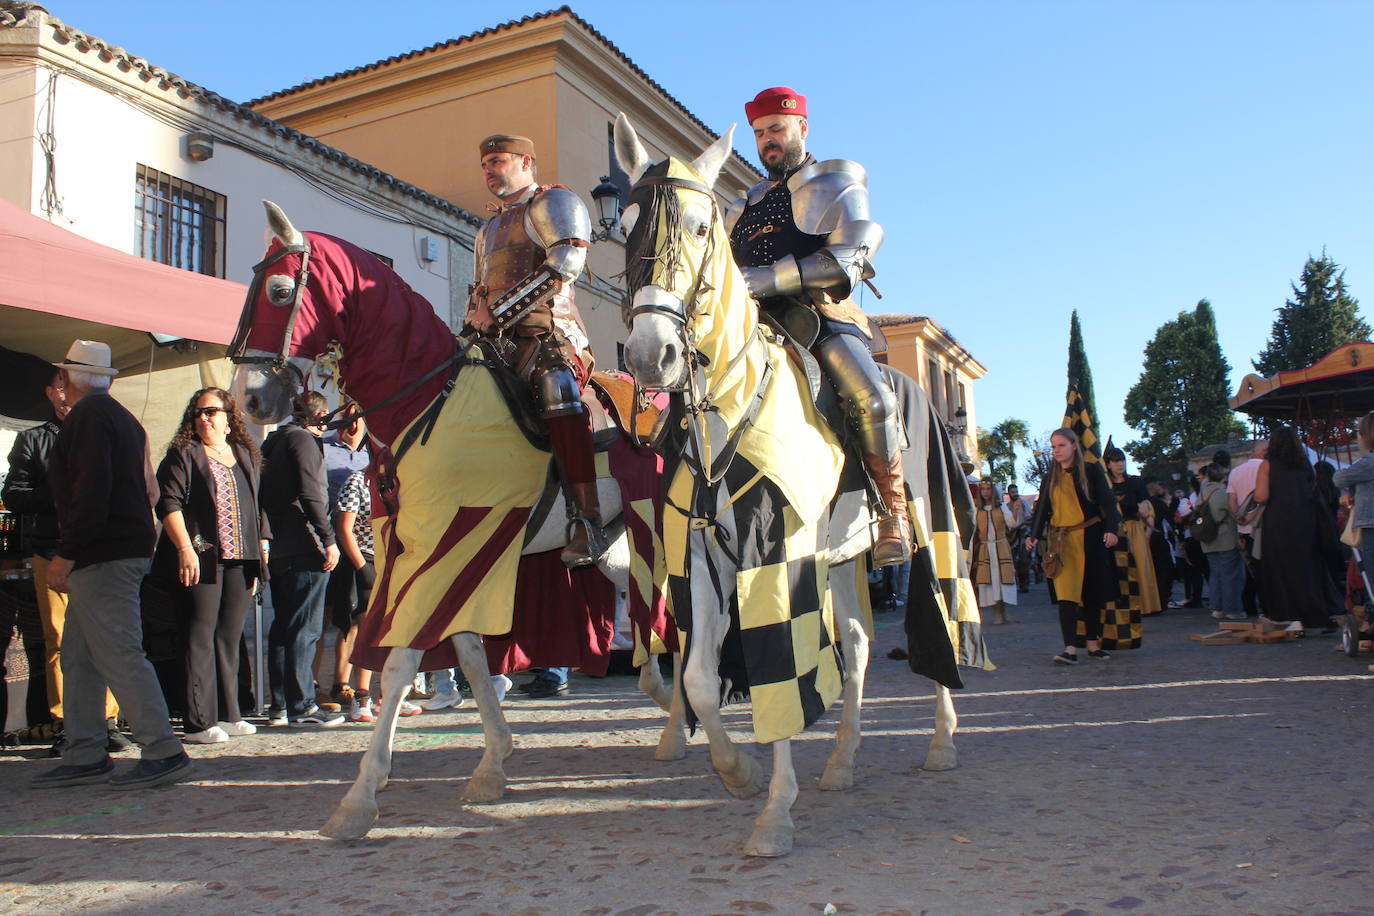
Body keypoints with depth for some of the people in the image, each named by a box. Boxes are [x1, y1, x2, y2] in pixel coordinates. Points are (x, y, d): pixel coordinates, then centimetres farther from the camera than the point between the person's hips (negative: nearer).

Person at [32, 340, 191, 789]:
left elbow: (90, 490, -20)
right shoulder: (121, 416, 19)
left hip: (102, 558, -10)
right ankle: (85, 757, 18)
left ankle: (164, 752, -8)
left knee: (118, 654, -9)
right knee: (79, 658, 13)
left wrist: (66, 554, -17)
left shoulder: (89, 415, -9)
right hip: (116, 552, 10)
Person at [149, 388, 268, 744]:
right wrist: (185, 549, -18)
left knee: (230, 637, 9)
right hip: (200, 560, -5)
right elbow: (168, 503, -7)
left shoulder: (246, 456, 17)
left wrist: (261, 554, 14)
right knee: (201, 637, -5)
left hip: (239, 562, 5)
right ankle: (198, 722, -1)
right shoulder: (183, 454, 2)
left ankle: (227, 714, 17)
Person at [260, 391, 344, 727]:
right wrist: (329, 540, -15)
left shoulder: (275, 441, 20)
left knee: (282, 628, 11)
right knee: (304, 629, -7)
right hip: (304, 547, -9)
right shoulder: (303, 439, -6)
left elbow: (266, 496, 21)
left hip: (278, 549, 9)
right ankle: (302, 706, -6)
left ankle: (279, 706, 16)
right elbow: (310, 495, -16)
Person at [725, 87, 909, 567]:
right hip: (758, 324, 6)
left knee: (871, 399, -31)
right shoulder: (745, 207, 27)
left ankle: (893, 510, -14)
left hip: (822, 315, -6)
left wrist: (763, 280, -16)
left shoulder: (837, 184, 10)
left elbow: (845, 262, -7)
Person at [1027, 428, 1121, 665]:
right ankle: (1070, 648, -14)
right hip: (1061, 541, 1)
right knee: (1066, 594, -10)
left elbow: (1107, 501, -2)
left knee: (1092, 592, 7)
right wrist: (1034, 535, -4)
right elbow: (1042, 509, 11)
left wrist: (1111, 529, -16)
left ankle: (1093, 643, 20)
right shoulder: (1049, 479, 13)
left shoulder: (1091, 471, 3)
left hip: (1089, 538, -1)